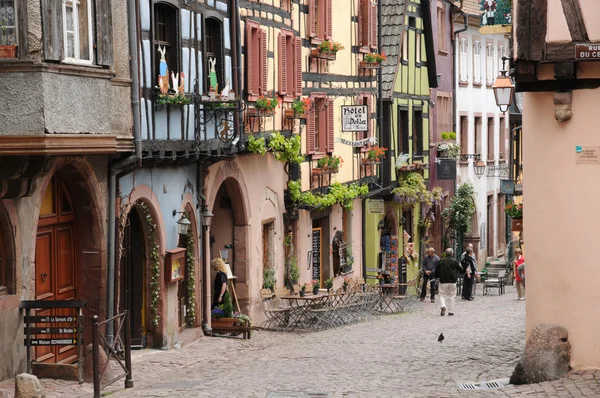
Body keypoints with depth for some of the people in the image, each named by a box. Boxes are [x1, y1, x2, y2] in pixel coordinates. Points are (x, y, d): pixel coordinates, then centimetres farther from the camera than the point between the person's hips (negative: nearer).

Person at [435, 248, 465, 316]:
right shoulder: (455, 261, -5)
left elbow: (437, 271, 5)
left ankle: (443, 306, -17)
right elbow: (461, 270, 3)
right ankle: (451, 311, 5)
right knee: (451, 296, 7)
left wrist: (437, 276, 23)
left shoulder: (441, 261, -1)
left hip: (443, 281, 0)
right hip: (452, 281, 0)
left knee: (442, 295, 9)